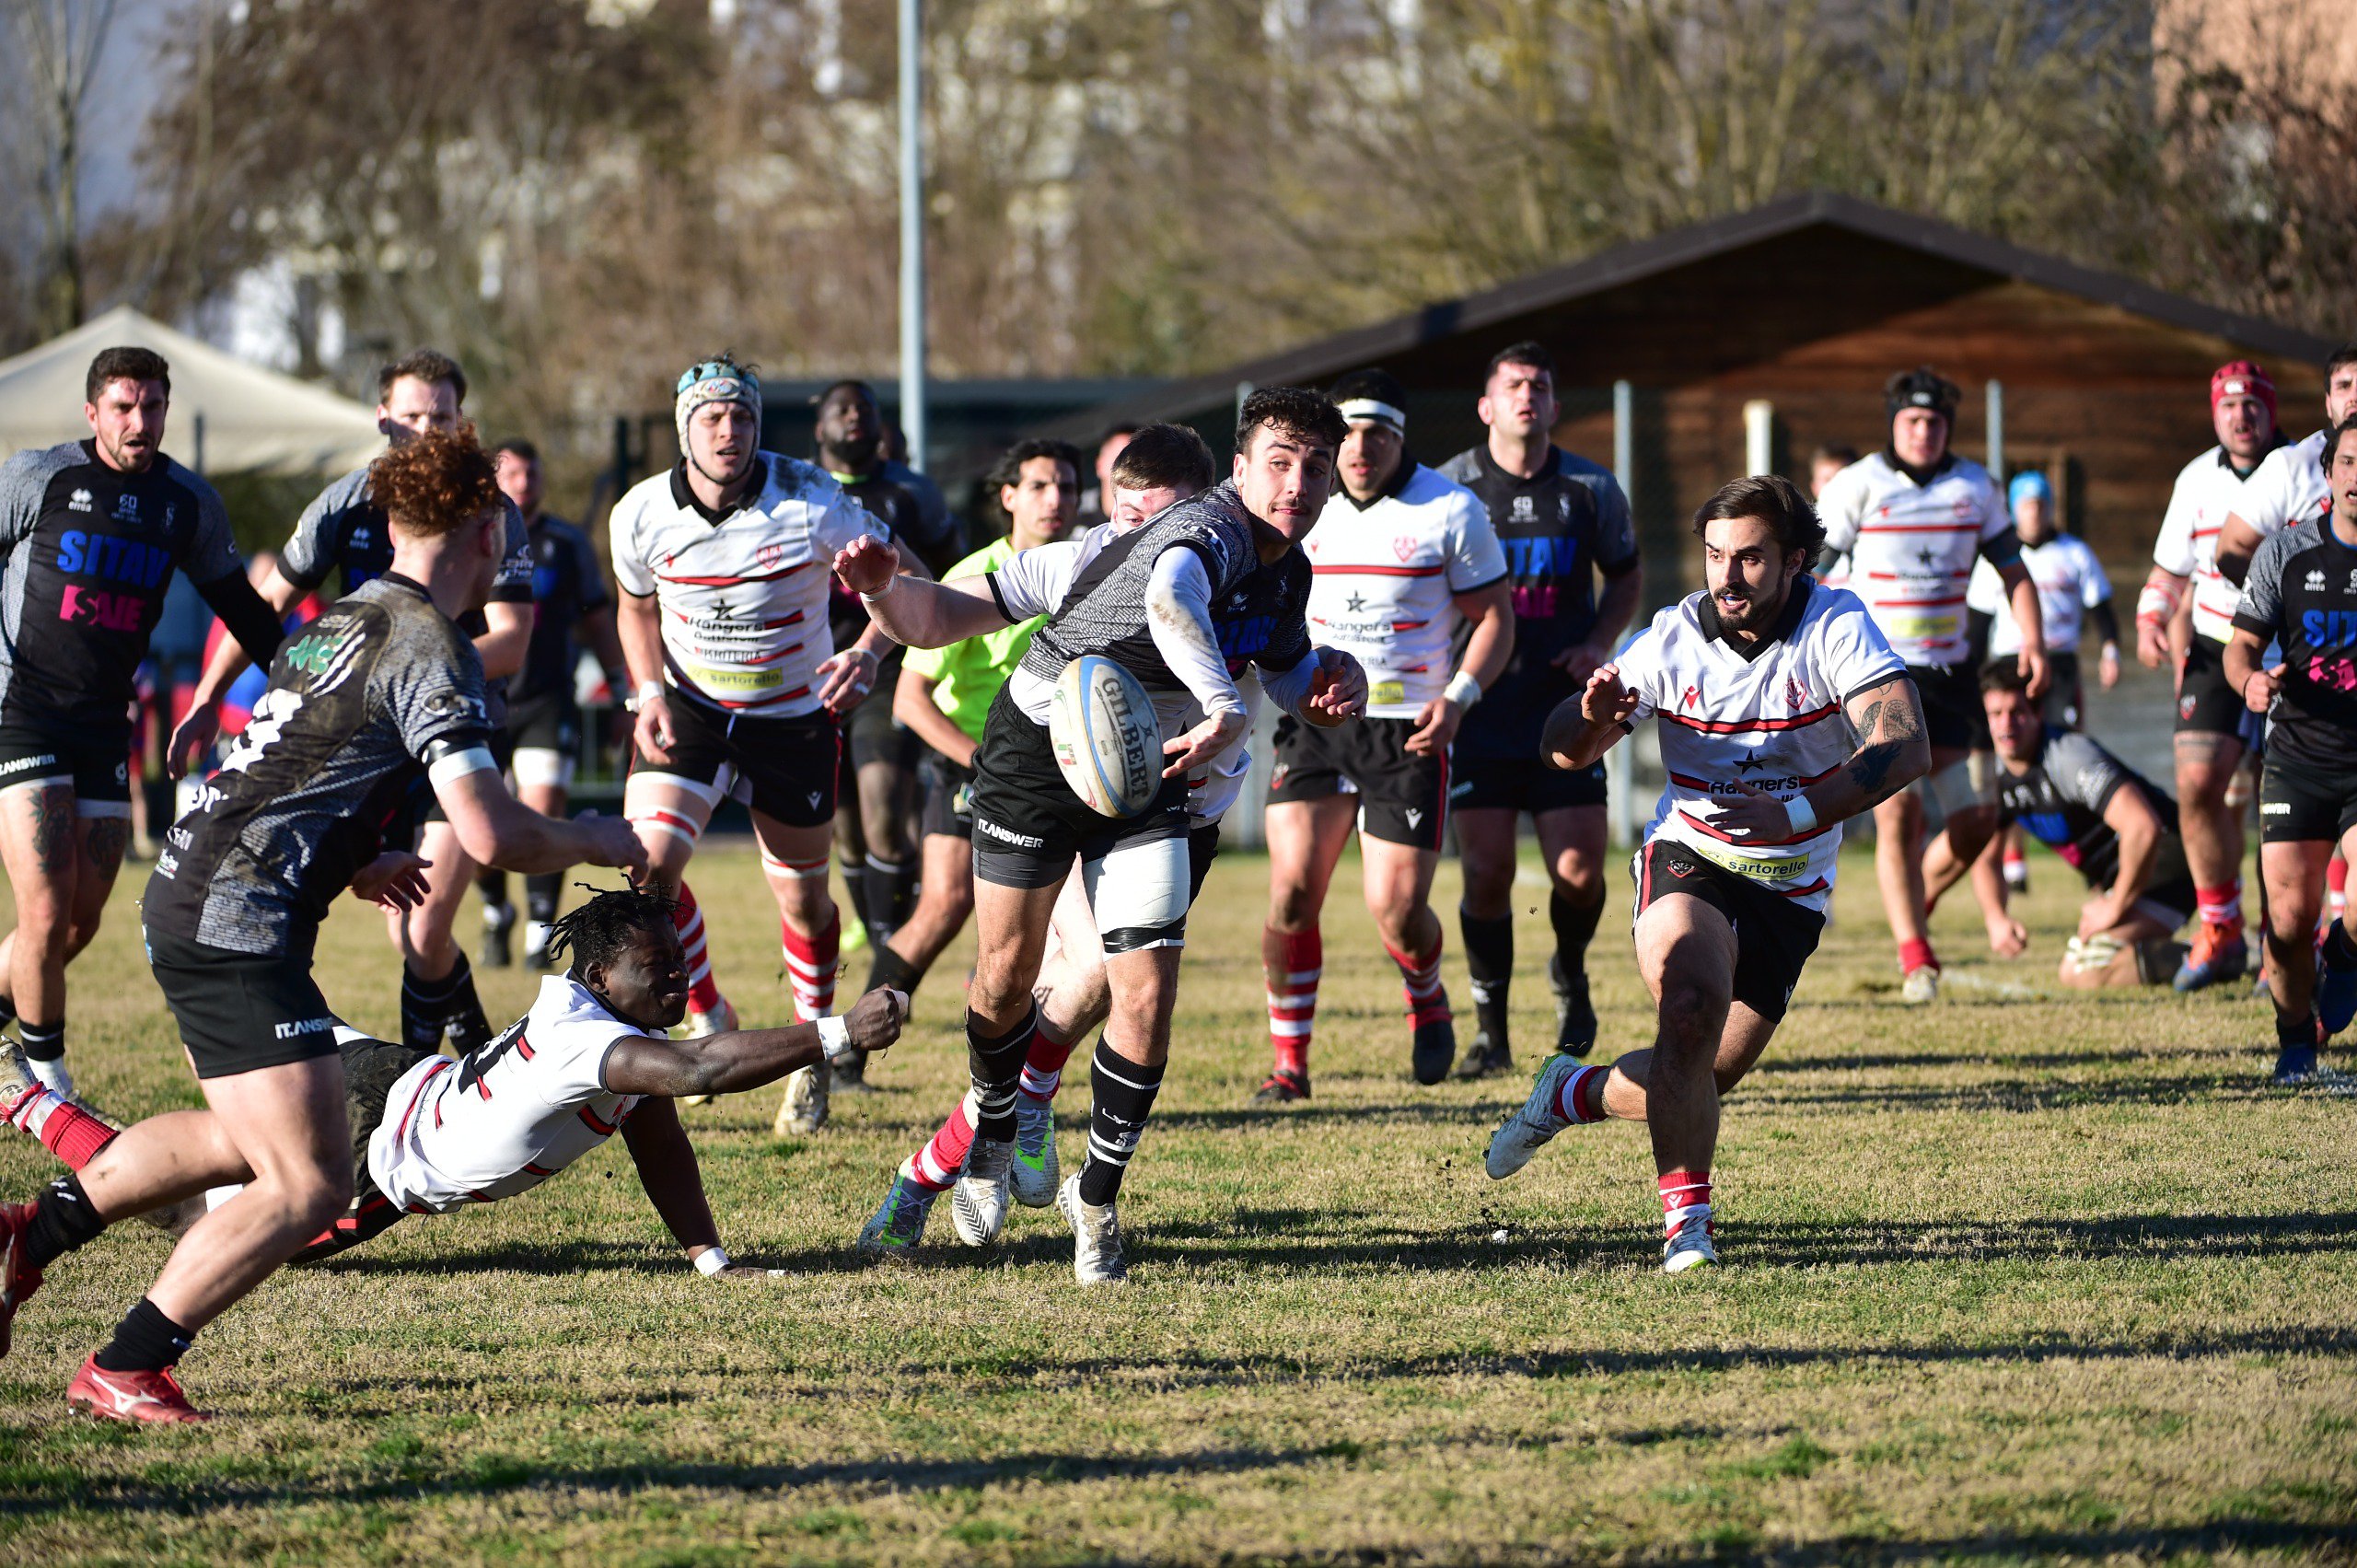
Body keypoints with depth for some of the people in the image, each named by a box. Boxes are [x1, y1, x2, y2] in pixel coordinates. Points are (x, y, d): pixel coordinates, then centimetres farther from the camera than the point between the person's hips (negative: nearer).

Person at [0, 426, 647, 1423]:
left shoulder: (342, 622, 17)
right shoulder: (430, 650, -12)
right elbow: (490, 834, -18)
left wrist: (352, 866, 34)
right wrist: (595, 844, -1)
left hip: (187, 894, 10)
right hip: (243, 927, -10)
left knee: (241, 1138, 28)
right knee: (309, 1186, -8)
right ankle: (123, 1372, -7)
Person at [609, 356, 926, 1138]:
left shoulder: (807, 500, -19)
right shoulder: (641, 515, -11)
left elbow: (908, 573, -10)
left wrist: (869, 651, -28)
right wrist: (650, 692, -7)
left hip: (795, 715, -1)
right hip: (690, 711, 1)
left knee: (802, 897, 7)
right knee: (649, 865, -19)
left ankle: (812, 1062, 30)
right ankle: (708, 1020, 5)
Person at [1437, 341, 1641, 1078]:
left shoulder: (1591, 489, 4)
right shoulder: (1447, 488, -1)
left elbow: (1625, 577, 17)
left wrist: (1599, 644, -1)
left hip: (1564, 707, 1)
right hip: (1478, 710, -1)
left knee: (1579, 871, -5)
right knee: (1487, 871, -5)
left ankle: (1569, 975, 27)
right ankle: (1489, 1028, 9)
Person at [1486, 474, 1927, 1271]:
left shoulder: (1836, 628, -15)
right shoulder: (1673, 639, -10)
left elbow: (1905, 748, -26)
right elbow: (1563, 751, -5)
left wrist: (1798, 810, -38)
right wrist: (1593, 716, -30)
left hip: (1790, 890, 1)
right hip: (1688, 857, -1)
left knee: (1703, 1080, 5)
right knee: (1694, 1003, -31)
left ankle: (1576, 1091, 37)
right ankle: (1686, 1219, -21)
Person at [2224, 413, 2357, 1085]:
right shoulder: (2286, 552, 2)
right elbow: (2243, 644, 6)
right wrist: (2250, 679, -17)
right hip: (2298, 757, 1)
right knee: (2291, 915, -6)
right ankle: (2296, 1038, 19)